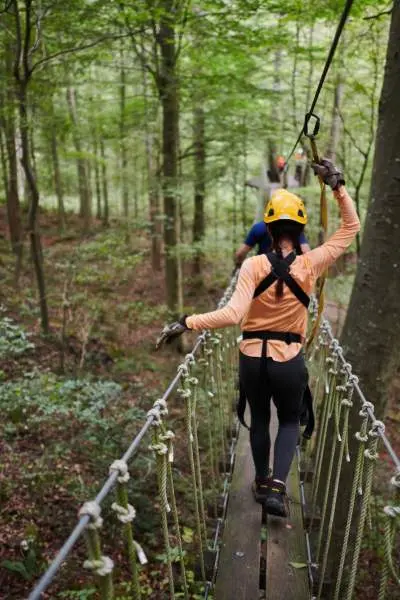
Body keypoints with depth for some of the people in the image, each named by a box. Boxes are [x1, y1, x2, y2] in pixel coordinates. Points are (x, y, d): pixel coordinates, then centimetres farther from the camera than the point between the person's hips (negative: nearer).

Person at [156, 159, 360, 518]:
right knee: (290, 420, 23)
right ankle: (277, 487, 7)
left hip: (253, 358, 1)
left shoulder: (253, 265, -15)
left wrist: (186, 323, -21)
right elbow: (351, 227, 0)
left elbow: (232, 315, -25)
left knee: (259, 418, 24)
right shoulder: (310, 265, -12)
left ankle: (262, 482, 41)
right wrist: (337, 185, -5)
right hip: (290, 361, 0)